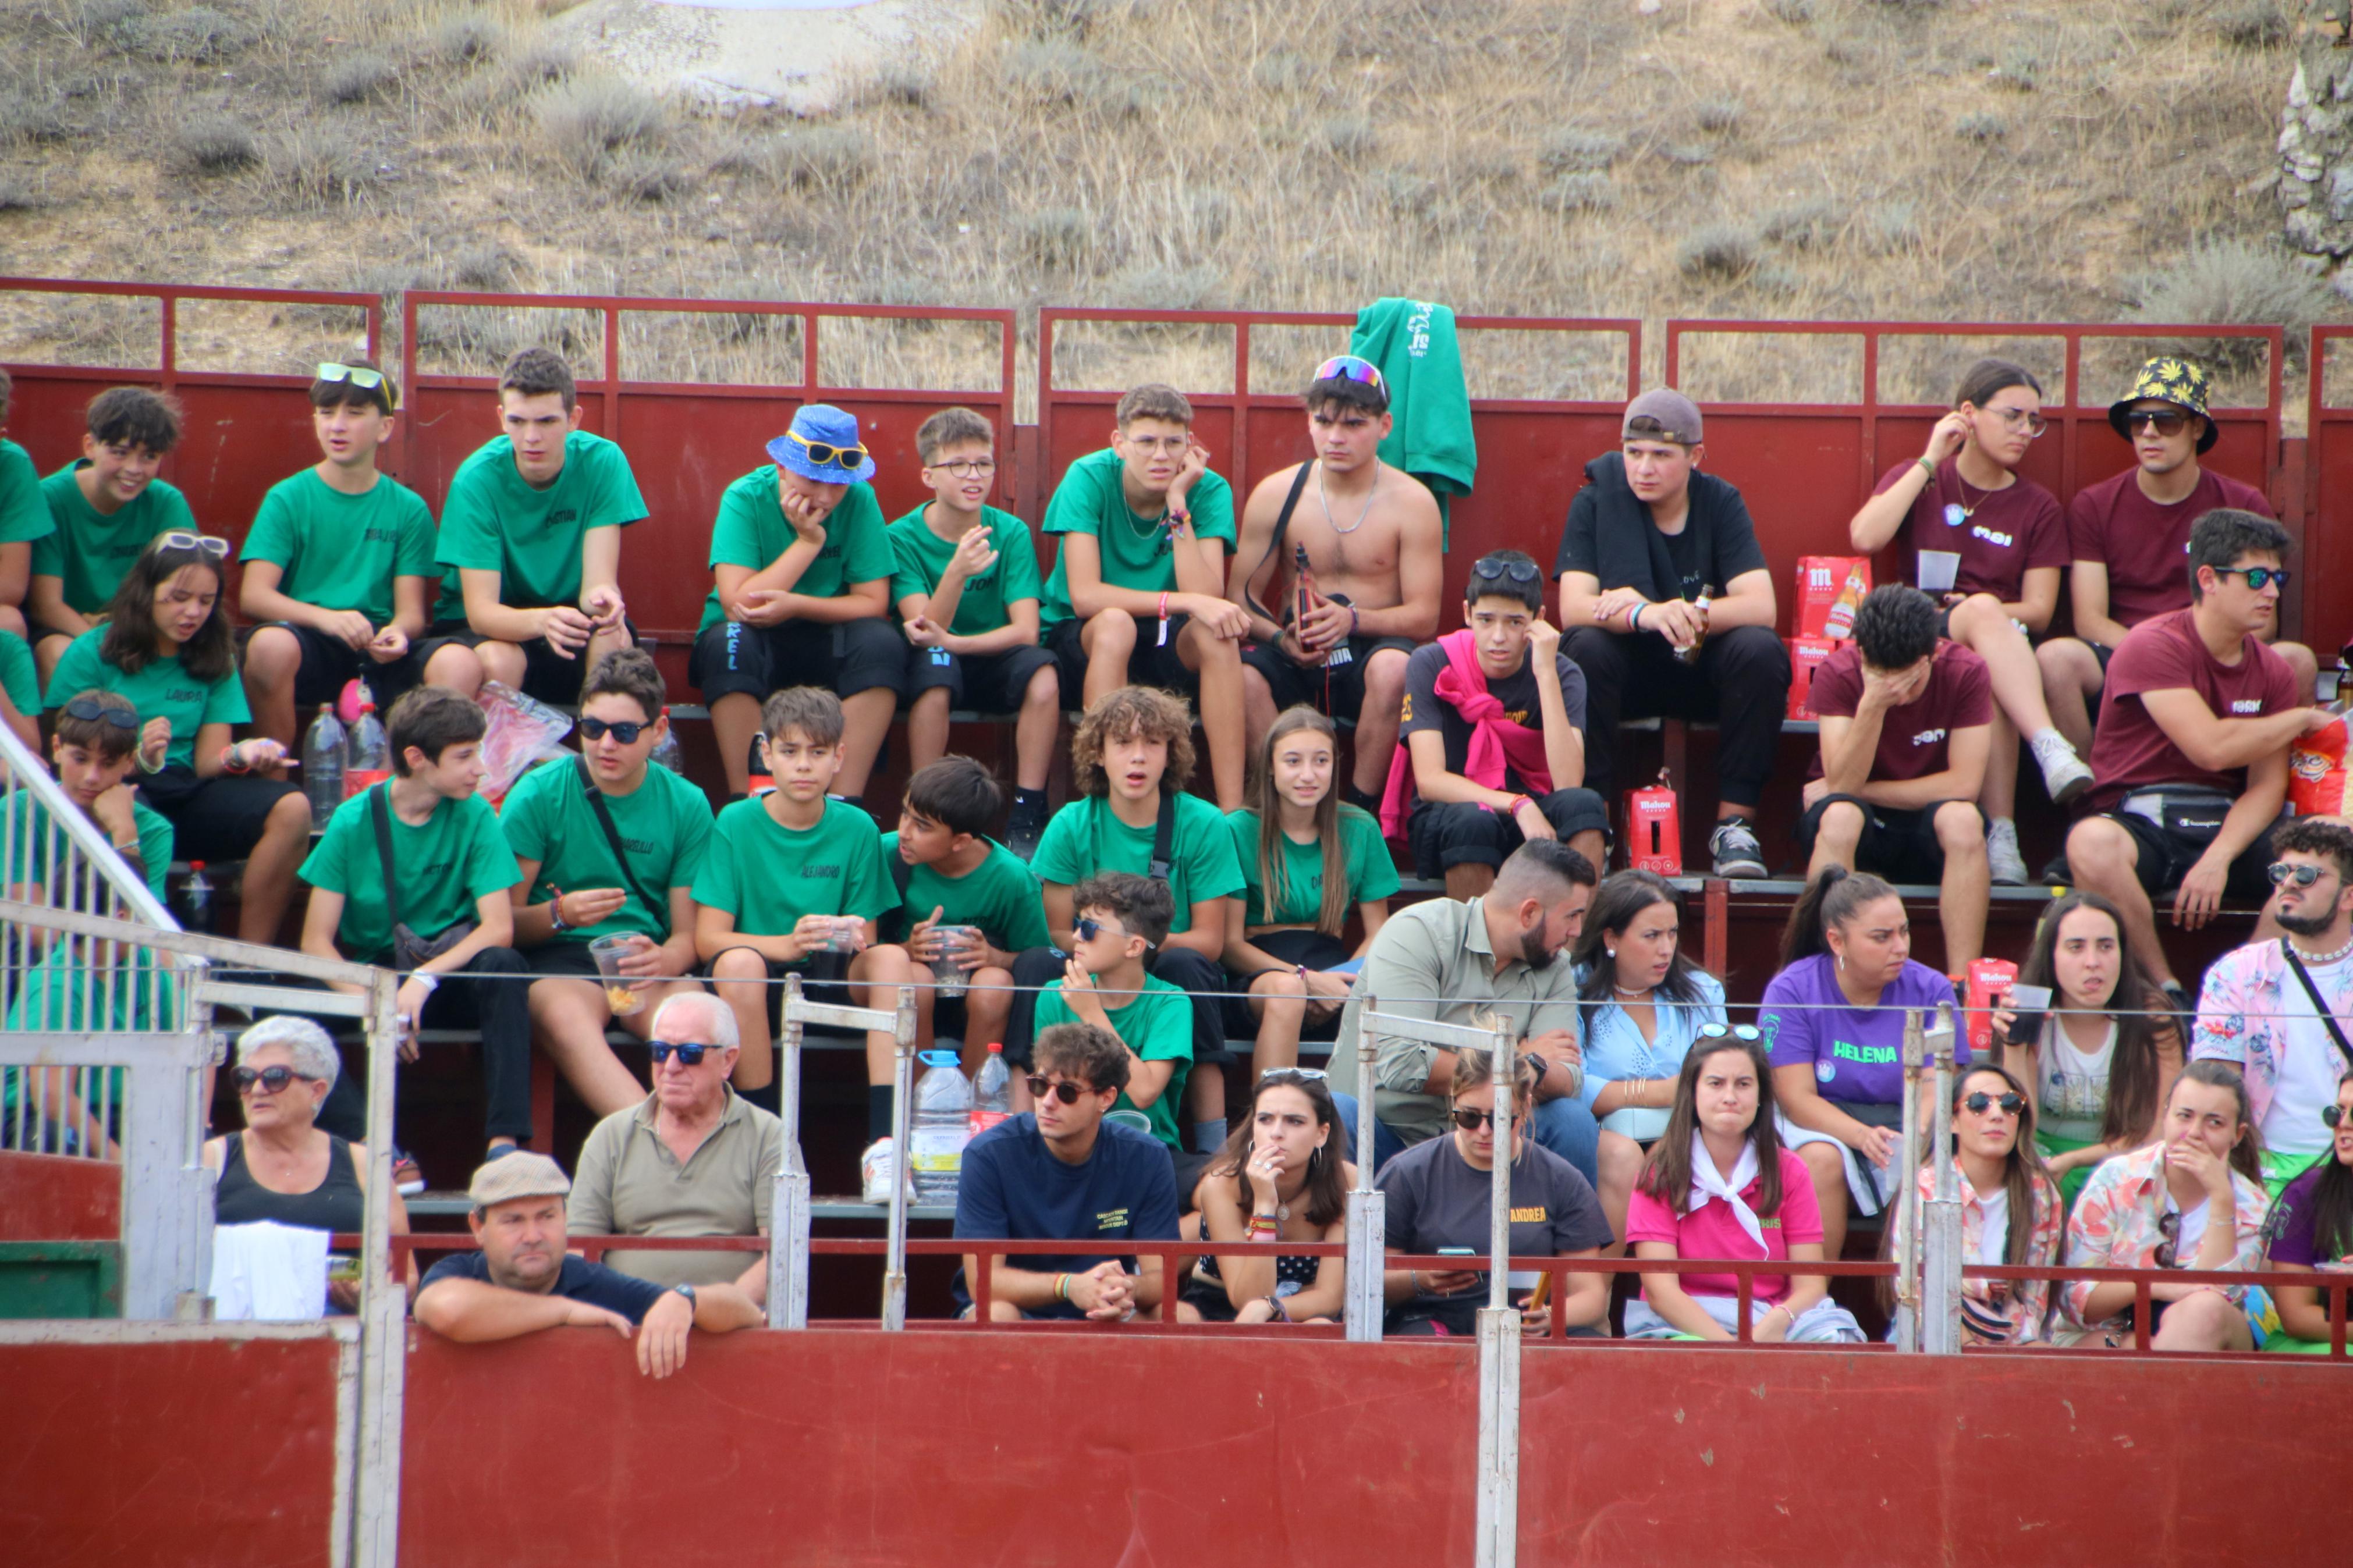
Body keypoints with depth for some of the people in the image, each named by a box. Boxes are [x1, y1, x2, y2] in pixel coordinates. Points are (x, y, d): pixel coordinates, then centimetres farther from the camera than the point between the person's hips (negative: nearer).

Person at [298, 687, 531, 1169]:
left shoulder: (475, 816, -3)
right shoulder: (354, 821, -5)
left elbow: (499, 928, -11)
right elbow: (317, 942, -8)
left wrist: (426, 979, -26)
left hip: (452, 981, 0)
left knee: (502, 965, -33)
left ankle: (504, 1142, -37)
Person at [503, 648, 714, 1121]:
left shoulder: (687, 806, 9)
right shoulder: (538, 794, 2)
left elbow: (689, 935, 9)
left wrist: (664, 960, -16)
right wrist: (559, 915, -21)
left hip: (649, 959, 3)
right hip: (558, 961, -3)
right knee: (566, 1018, -38)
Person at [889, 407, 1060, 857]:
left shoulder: (1011, 533, -4)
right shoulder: (903, 537, -8)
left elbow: (1026, 631, -13)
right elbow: (924, 626, -18)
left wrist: (952, 642, -27)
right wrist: (957, 571, -36)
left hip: (992, 666, 2)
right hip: (934, 666, -1)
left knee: (1043, 674, -30)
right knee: (933, 666, -36)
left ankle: (1027, 818, -23)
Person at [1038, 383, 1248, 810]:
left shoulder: (1209, 490, -9)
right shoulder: (1089, 478, -14)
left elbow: (1207, 596, -22)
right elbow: (1084, 595, -24)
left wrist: (1178, 504, -24)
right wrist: (1185, 602, -32)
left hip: (1167, 648, 2)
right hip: (1079, 638, -2)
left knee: (1216, 635, -29)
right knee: (1115, 624, -35)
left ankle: (1232, 811, -30)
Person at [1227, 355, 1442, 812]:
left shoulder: (1411, 501, 0)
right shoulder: (1276, 495, 5)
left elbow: (1424, 617, -4)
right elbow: (1242, 595, 3)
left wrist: (1354, 619, -23)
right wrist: (1280, 637, -19)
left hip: (1373, 650, -1)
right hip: (1298, 659, 1)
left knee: (1393, 668, -38)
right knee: (1243, 676, -32)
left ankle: (1361, 809, -27)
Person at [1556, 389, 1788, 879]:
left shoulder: (1720, 503, -6)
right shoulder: (1596, 502, -8)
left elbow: (1762, 608, -17)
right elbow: (1573, 608, -21)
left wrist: (1687, 614, -32)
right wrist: (1644, 614, -40)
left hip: (1704, 671, 1)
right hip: (1629, 668, -1)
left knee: (1760, 650, -29)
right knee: (1587, 648, -32)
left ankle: (1734, 822, -23)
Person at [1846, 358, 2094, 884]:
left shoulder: (2037, 509, 15)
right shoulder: (1916, 480, 14)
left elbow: (2038, 612, 5)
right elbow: (1864, 537, -8)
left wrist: (1985, 613, -15)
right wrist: (1931, 462, -3)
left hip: (2002, 638, 1)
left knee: (1991, 680, -38)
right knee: (1983, 610, -37)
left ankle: (2001, 835, -49)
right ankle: (2051, 750, -55)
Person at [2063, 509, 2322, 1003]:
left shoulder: (2272, 672, 9)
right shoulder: (2154, 646, -9)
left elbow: (2268, 786, 1)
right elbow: (2212, 748, -19)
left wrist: (2219, 857, -19)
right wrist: (2304, 718, -3)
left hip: (2229, 827, 5)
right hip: (2140, 821, -5)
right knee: (2093, 843, -40)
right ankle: (2166, 992, -24)